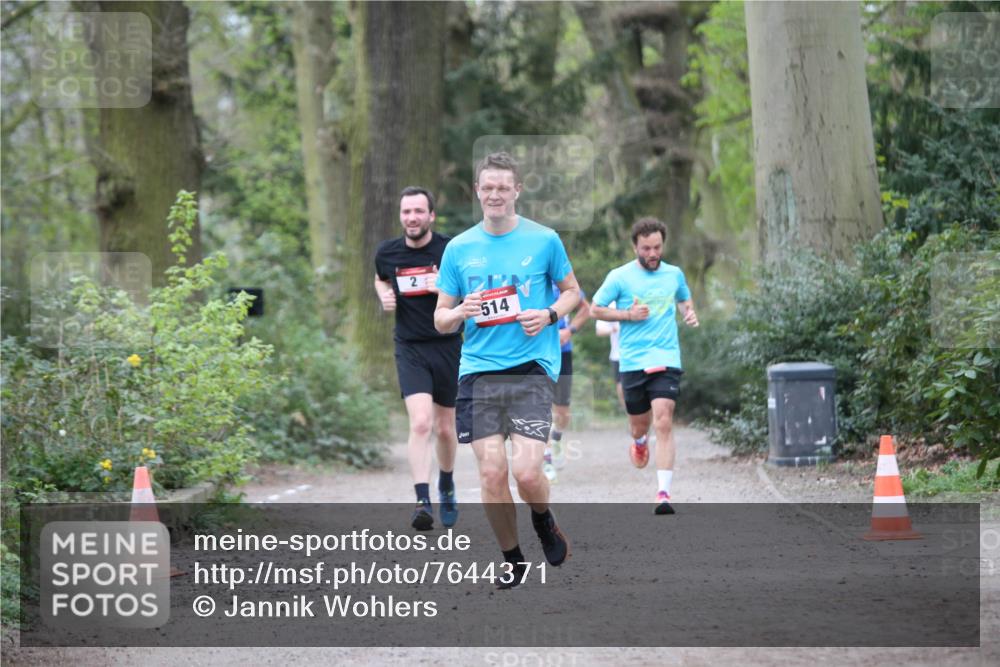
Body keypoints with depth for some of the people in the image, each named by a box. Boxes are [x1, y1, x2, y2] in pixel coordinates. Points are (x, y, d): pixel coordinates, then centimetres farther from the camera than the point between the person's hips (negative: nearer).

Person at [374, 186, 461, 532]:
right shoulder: (387, 253, 0)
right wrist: (384, 297, 1)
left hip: (448, 347, 0)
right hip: (410, 348, 0)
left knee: (445, 428, 12)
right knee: (420, 422, -19)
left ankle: (446, 488, 39)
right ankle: (423, 501, -22)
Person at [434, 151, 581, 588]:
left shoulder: (544, 240, 3)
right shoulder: (458, 248, 8)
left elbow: (572, 291, 15)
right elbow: (440, 319, 12)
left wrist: (548, 315, -5)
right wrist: (460, 313, -11)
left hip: (532, 368, -2)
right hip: (478, 370, 2)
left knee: (526, 472, -15)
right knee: (492, 474, -4)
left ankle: (544, 523, 20)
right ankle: (512, 561, 15)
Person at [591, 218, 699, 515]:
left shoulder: (674, 274, 9)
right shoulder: (620, 277, -1)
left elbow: (685, 299, 29)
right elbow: (595, 309, 5)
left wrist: (689, 312, 6)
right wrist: (629, 315, -9)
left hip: (666, 360, 0)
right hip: (632, 363, 0)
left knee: (663, 422, -16)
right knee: (639, 424, 10)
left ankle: (663, 493, -19)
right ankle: (639, 441, 52)